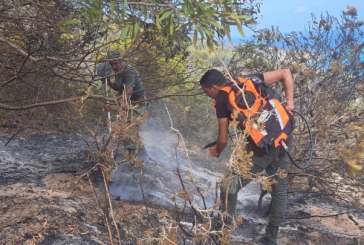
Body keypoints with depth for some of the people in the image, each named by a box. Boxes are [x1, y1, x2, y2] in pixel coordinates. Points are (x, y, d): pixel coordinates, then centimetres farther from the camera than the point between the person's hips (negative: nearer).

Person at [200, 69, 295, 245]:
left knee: (229, 187, 10)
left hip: (261, 147, -7)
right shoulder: (251, 80, 15)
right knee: (279, 189, 21)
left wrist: (217, 151, 25)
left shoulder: (222, 99, 1)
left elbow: (223, 139, 3)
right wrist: (289, 102, 9)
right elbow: (286, 73, 15)